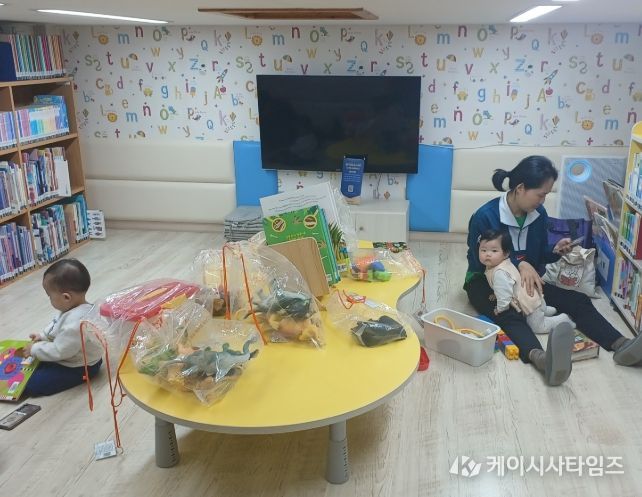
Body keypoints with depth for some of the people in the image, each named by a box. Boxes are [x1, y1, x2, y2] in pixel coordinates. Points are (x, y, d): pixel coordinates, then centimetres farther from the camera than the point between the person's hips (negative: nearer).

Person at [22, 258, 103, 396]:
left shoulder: (76, 323, -37)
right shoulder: (73, 308, -6)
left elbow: (59, 351, -28)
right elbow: (56, 324, 16)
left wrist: (35, 349, -16)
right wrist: (43, 336, 6)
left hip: (79, 368, -10)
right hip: (70, 354, 10)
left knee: (30, 385, -11)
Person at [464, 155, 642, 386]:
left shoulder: (539, 214, -1)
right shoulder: (484, 216, -20)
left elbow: (538, 257, 10)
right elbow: (478, 262, -18)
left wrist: (555, 251, -12)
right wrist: (519, 265, -27)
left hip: (526, 281, 7)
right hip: (486, 282, -7)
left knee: (577, 300, -15)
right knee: (510, 314, -40)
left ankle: (620, 345, -35)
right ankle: (541, 358, -68)